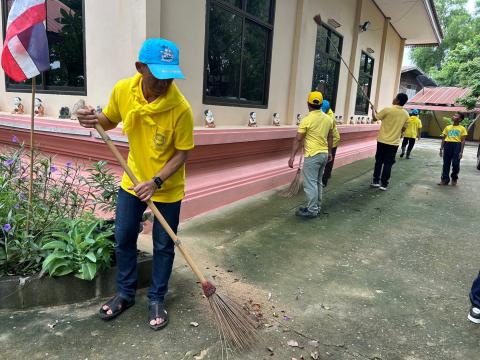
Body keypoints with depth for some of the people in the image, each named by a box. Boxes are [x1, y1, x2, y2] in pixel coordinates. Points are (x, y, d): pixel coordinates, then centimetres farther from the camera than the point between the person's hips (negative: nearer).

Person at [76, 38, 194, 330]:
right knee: (123, 240, 13)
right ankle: (126, 294, 36)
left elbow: (182, 153, -17)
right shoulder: (122, 90, -13)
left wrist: (156, 181, -28)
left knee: (163, 247, 8)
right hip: (133, 180, 4)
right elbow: (111, 121, 6)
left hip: (168, 187, -4)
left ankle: (157, 300, 30)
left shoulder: (181, 108, -25)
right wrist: (95, 119, -17)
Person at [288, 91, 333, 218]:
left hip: (312, 155, -7)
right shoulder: (328, 119, 6)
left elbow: (298, 140, -13)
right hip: (324, 154, 7)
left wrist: (292, 156, -10)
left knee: (310, 184, -1)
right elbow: (330, 137, 14)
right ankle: (316, 207, 24)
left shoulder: (307, 120, -13)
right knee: (317, 182, 17)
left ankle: (312, 210, 3)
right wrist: (329, 152, 24)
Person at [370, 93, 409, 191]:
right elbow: (403, 129, 9)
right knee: (388, 163, 7)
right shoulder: (406, 114, 0)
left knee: (379, 161, 12)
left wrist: (373, 109, 19)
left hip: (383, 141, -2)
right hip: (394, 143, 2)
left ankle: (376, 181, 17)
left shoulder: (388, 109, -12)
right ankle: (384, 184, 8)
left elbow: (375, 118, 0)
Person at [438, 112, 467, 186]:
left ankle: (454, 179, 19)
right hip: (447, 145, 3)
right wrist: (441, 149, 6)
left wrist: (461, 152, -9)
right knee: (446, 164, 4)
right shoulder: (447, 127, 12)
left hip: (456, 145, -3)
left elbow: (463, 141, -1)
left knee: (455, 164, -1)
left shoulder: (462, 128, 3)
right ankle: (445, 179, 11)